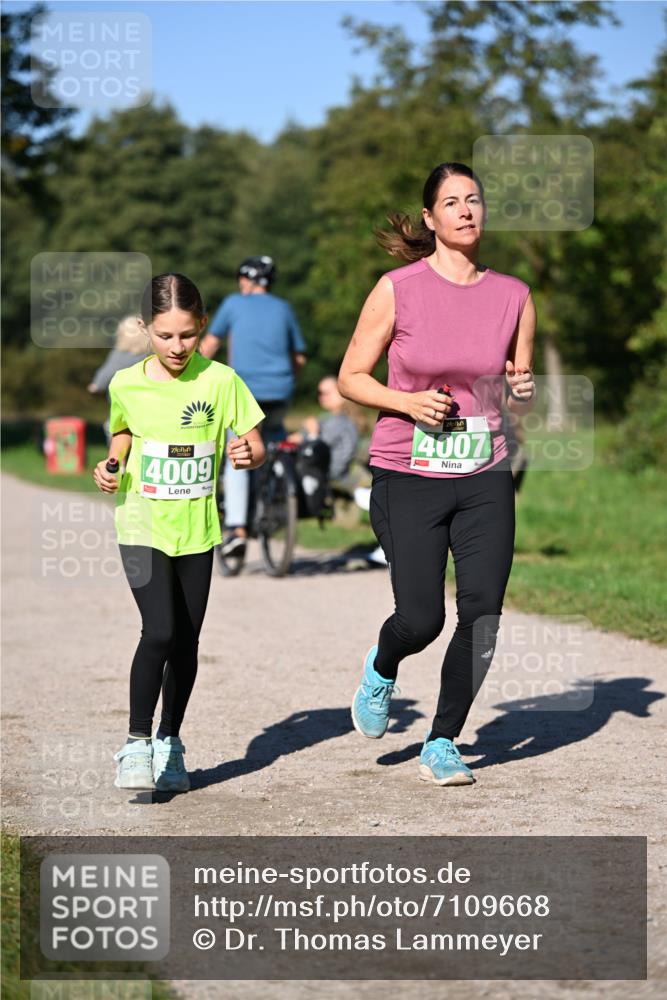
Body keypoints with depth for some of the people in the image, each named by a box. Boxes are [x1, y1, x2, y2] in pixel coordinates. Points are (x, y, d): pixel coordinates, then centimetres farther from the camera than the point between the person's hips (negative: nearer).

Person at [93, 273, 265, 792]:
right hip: (143, 528, -1)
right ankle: (137, 744, -7)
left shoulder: (220, 381, -6)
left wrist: (248, 455, -23)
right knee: (159, 632, -17)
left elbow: (257, 445, -1)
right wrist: (108, 469, -1)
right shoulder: (126, 384, -3)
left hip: (197, 529, 1)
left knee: (186, 641, 9)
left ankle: (170, 743, 27)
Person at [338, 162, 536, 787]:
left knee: (482, 615, -5)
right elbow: (351, 377, 1)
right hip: (408, 478, -3)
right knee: (421, 619, -9)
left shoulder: (514, 296, 4)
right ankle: (382, 667, 29)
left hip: (485, 481, 3)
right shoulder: (397, 290, -5)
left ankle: (442, 744, 14)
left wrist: (522, 392, -8)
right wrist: (409, 402, -15)